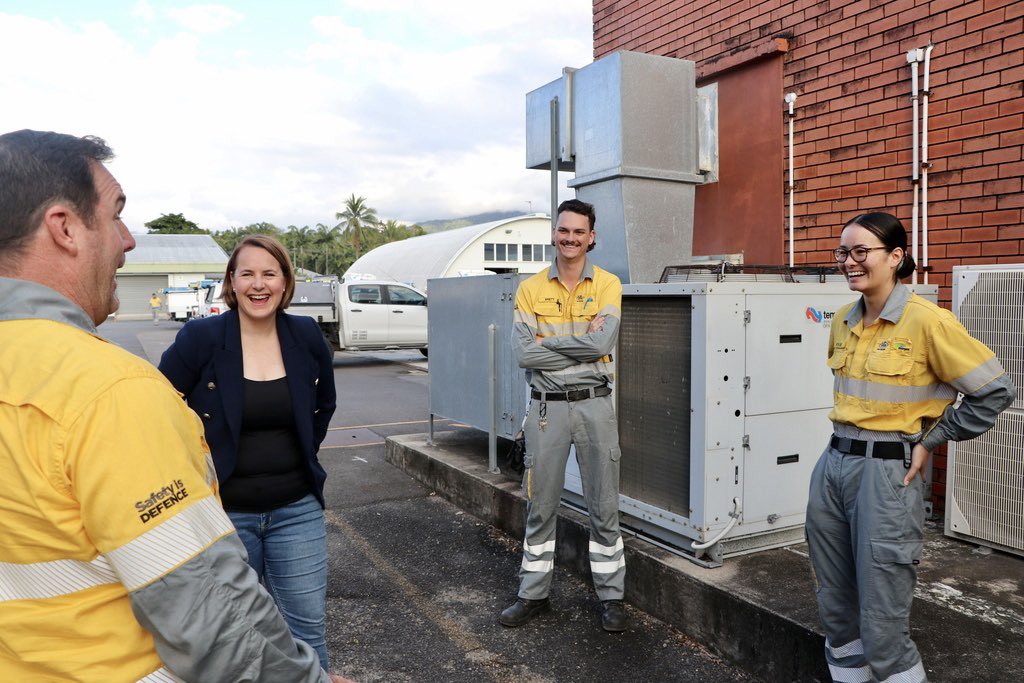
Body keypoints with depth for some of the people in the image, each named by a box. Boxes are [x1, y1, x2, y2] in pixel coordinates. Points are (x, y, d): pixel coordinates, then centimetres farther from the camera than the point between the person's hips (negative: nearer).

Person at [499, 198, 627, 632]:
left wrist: (548, 341, -11)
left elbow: (602, 344, -15)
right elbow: (524, 353, -10)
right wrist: (582, 343, -12)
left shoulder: (607, 284, 0)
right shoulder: (531, 289, 3)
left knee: (604, 507, 8)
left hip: (594, 404, -1)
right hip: (547, 406, 1)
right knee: (540, 507, 11)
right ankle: (533, 595, 26)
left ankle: (611, 597, 24)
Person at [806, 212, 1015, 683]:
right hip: (832, 466, 7)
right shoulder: (843, 322, 8)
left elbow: (995, 391, -7)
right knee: (836, 612, 16)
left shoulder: (927, 321, -12)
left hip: (886, 473, -6)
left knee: (882, 629, 1)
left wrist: (930, 440, -5)